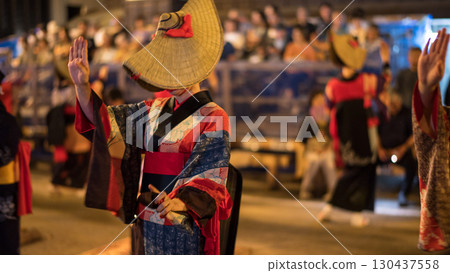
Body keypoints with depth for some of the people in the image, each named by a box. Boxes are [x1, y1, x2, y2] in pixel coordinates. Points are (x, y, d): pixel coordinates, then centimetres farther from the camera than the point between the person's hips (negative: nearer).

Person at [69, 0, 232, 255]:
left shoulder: (212, 117, -9)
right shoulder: (154, 110, 11)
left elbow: (211, 179, -16)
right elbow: (102, 121, 7)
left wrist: (180, 202, -34)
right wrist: (82, 85, -8)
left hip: (183, 229, -6)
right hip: (145, 224, 6)